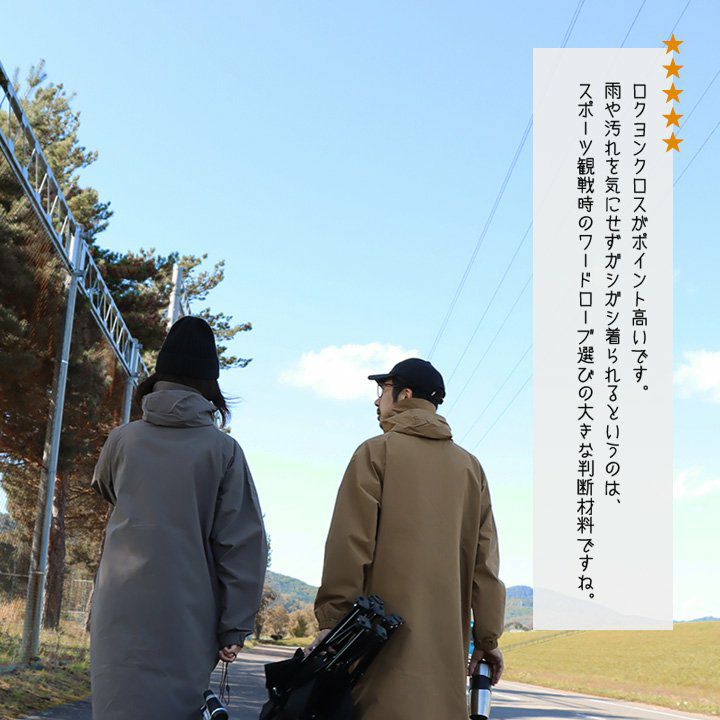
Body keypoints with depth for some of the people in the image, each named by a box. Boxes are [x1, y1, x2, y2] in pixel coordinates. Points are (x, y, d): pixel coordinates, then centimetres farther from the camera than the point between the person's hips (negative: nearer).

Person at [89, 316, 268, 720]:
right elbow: (243, 543, -4)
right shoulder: (223, 449, -2)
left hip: (122, 614, 1)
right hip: (186, 622, -1)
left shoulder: (124, 439, 5)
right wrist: (236, 627, 0)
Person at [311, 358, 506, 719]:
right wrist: (488, 637, 13)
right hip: (448, 635, 5)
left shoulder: (376, 452, 0)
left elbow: (350, 543, -7)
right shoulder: (470, 466, 14)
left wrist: (330, 620, -6)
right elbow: (485, 558, 10)